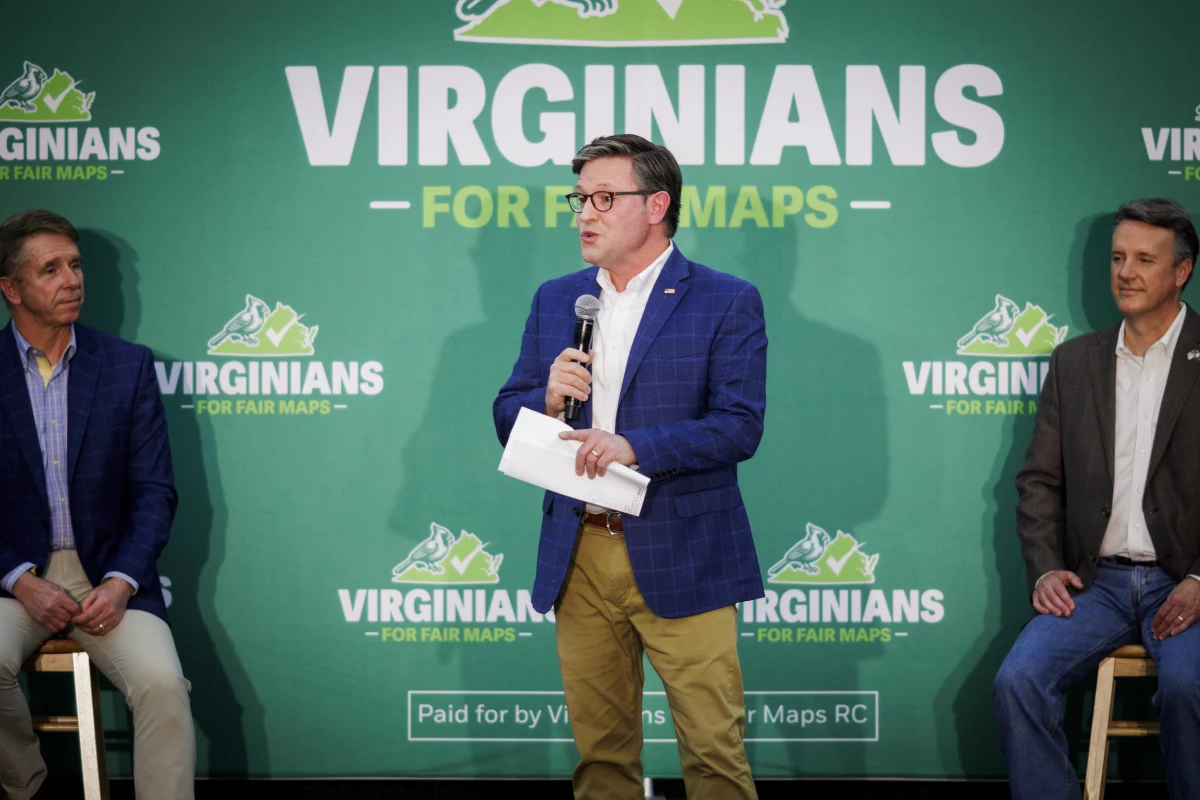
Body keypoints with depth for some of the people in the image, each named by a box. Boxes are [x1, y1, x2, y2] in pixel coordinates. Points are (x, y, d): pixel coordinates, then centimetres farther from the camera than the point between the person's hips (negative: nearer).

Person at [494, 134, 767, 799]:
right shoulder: (555, 300, 12)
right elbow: (508, 420, 13)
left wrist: (635, 446, -22)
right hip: (578, 559, 5)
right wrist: (548, 399, -9)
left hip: (680, 562, -4)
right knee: (600, 745, 11)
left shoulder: (726, 302, -2)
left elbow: (739, 426, -11)